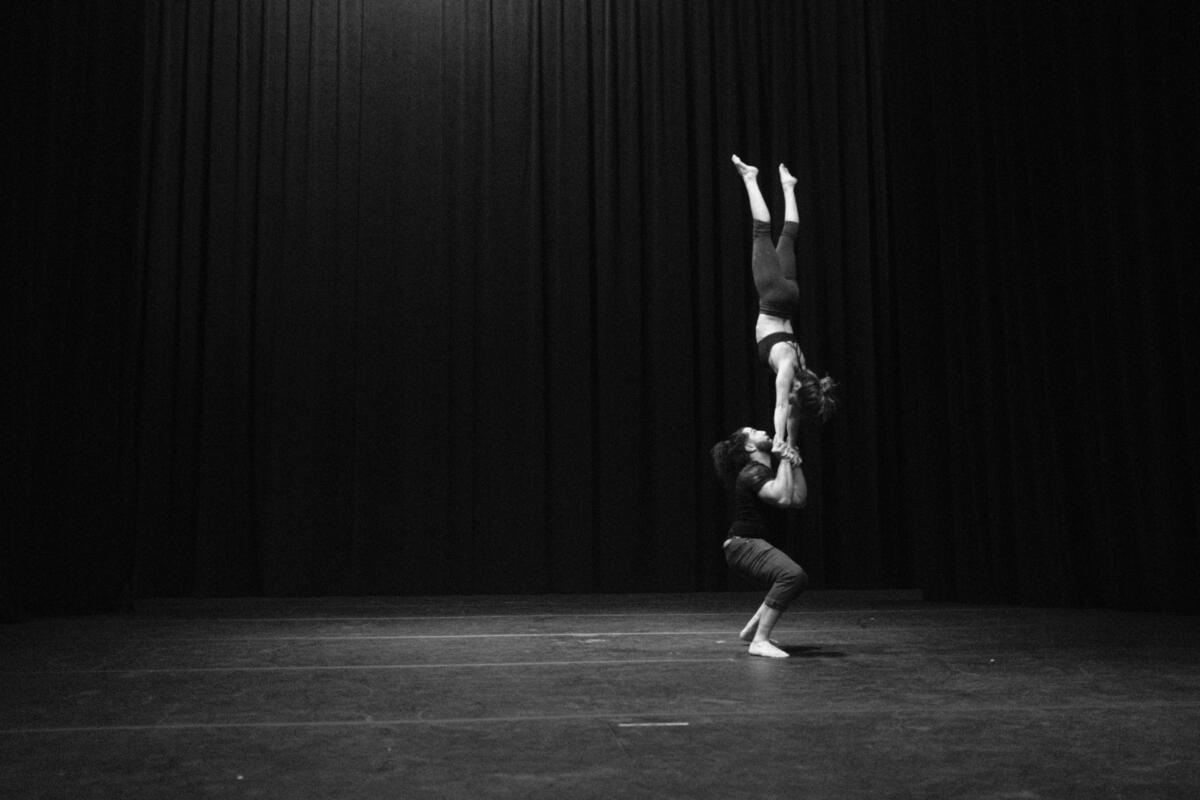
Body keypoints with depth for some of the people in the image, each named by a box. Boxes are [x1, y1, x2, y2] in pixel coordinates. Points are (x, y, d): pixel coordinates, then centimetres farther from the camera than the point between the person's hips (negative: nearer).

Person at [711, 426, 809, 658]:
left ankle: (752, 628, 28)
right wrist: (785, 459, -18)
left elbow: (799, 499, 15)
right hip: (743, 543, -11)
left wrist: (795, 464, 9)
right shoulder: (752, 473, -14)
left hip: (752, 544, 11)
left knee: (797, 579, 25)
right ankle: (760, 641, -29)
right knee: (791, 574, -30)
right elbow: (782, 498, -29)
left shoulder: (766, 473, 18)